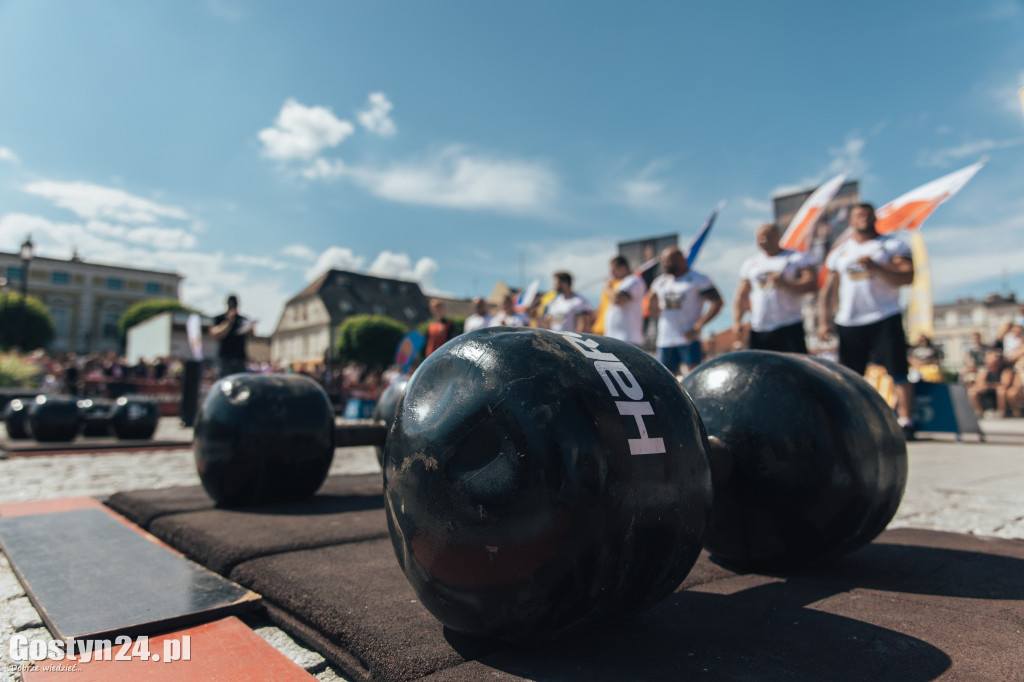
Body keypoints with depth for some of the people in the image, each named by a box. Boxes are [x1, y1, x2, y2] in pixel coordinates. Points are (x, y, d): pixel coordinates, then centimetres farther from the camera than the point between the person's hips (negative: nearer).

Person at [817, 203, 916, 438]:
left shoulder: (892, 245, 8)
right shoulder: (839, 252, 17)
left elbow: (907, 277, -6)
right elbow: (829, 290, 16)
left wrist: (875, 266, -18)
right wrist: (823, 321, 6)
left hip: (885, 319, -2)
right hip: (849, 323, 3)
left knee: (898, 372, -9)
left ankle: (905, 423, -5)